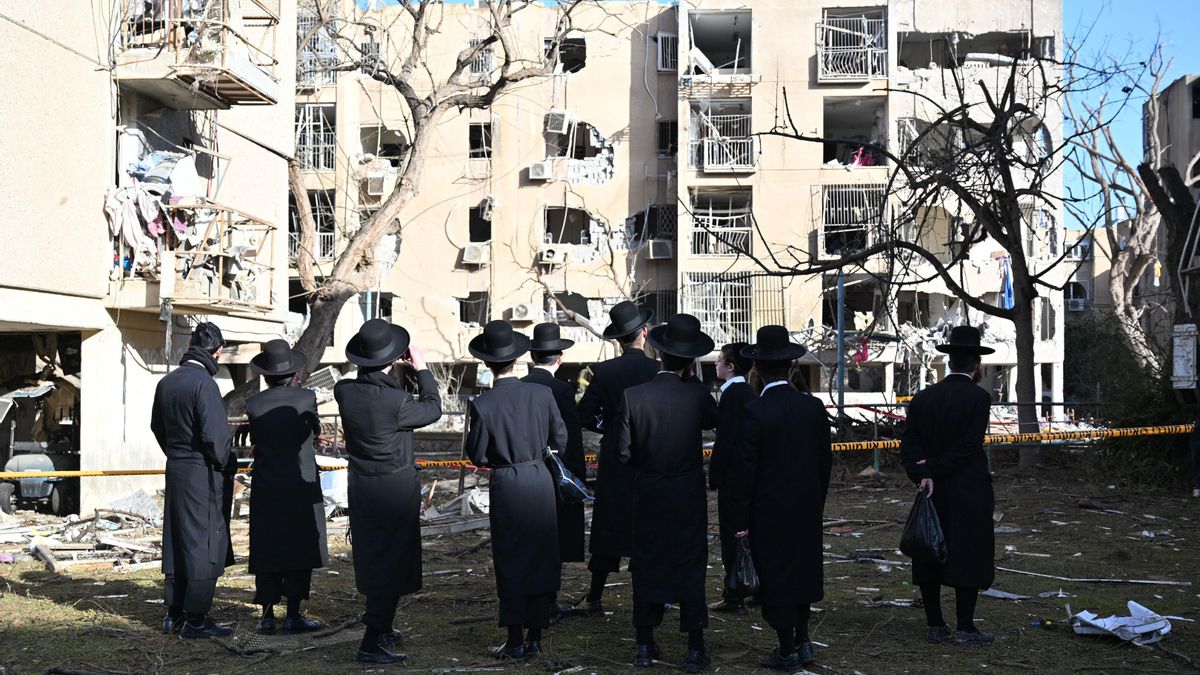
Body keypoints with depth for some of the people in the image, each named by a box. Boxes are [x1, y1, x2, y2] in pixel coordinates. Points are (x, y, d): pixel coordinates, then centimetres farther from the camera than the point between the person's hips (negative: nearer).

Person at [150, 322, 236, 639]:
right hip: (203, 473, -8)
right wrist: (227, 464, -7)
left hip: (175, 470, 8)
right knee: (204, 544, -1)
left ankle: (174, 613, 22)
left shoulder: (166, 382, 8)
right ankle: (195, 619, 2)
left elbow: (157, 427, 18)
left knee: (177, 542, 14)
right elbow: (216, 433, -22)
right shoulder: (203, 383, -18)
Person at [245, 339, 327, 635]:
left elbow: (254, 441, 9)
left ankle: (267, 614, 12)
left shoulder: (253, 404, -3)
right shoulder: (306, 398, -8)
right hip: (301, 486, -2)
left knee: (266, 551, 9)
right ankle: (293, 615, 4)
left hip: (265, 488, 2)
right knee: (300, 549, 4)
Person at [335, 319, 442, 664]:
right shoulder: (396, 401, -25)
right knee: (393, 562, 3)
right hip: (396, 488, -6)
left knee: (371, 559, 20)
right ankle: (371, 644, 1)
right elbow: (432, 409, -6)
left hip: (360, 485, 7)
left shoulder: (344, 391, -9)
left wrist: (393, 372, 9)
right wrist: (421, 368, 1)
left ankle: (381, 628, 36)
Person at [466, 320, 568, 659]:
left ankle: (515, 642, 12)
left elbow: (477, 457, -7)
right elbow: (560, 441, 1)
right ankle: (535, 638, 18)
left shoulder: (482, 405, -13)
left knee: (510, 564, 8)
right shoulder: (542, 394, -7)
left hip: (506, 486, -2)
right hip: (541, 482, 2)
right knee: (541, 559, 12)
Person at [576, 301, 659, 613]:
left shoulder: (603, 372, -6)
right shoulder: (660, 371, -10)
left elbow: (585, 416, -5)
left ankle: (595, 599, 12)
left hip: (613, 461, 1)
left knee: (607, 529, 8)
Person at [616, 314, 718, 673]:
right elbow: (715, 421, 10)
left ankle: (645, 645, 19)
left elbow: (623, 451, -8)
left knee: (646, 566, 12)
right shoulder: (697, 394, -13)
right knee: (690, 567, 7)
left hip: (647, 496, 1)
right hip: (689, 496, -1)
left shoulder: (633, 395, -12)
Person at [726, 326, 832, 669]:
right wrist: (817, 503, 17)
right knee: (803, 571, 20)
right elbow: (825, 460, 5)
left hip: (769, 512, -5)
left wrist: (740, 520, -7)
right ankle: (802, 642, 26)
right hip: (807, 509, 5)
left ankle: (787, 653, 14)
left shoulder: (755, 412, -17)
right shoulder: (814, 406, -3)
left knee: (776, 578, 6)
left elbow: (744, 470, -15)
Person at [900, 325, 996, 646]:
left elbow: (908, 444, -4)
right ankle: (965, 628, 6)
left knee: (930, 556, 10)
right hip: (968, 494, -5)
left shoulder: (923, 397, 4)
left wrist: (923, 474, -13)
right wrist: (932, 471, -11)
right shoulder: (979, 397, -9)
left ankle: (935, 626, 16)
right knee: (969, 556, 3)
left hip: (933, 495, 5)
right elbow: (968, 447, -16)